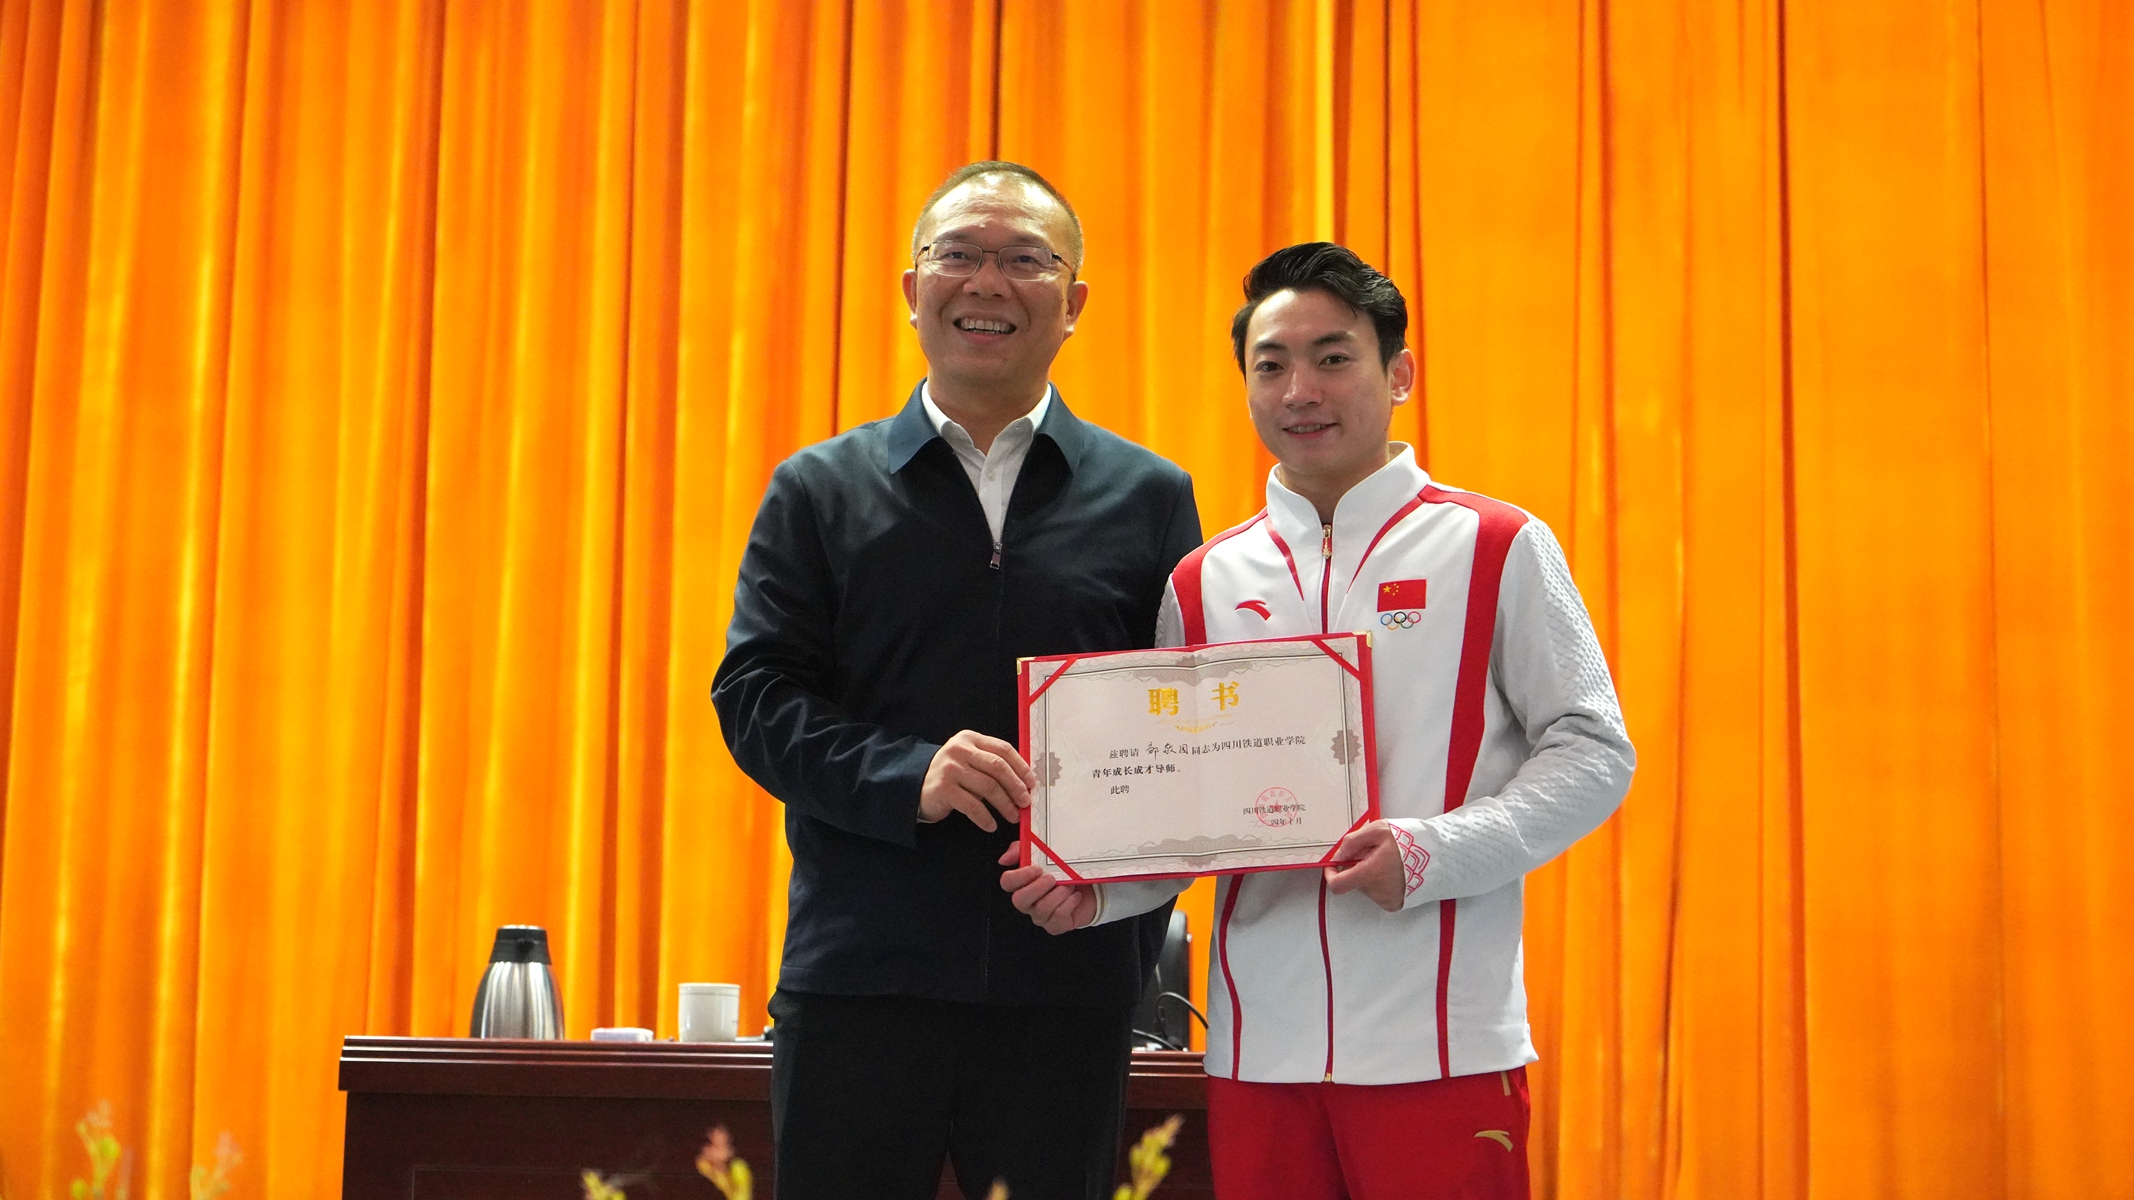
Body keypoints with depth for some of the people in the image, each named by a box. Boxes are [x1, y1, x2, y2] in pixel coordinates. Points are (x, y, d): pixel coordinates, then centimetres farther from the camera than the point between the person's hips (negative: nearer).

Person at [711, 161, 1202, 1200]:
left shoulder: (1149, 499, 9)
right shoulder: (818, 491, 9)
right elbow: (755, 697, 1)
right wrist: (909, 776, -16)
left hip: (1068, 988, 0)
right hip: (857, 976, 0)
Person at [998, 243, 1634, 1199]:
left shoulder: (1499, 550, 1)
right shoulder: (1203, 584, 10)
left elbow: (1591, 751, -2)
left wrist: (1431, 853, -15)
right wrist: (1096, 889, -7)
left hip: (1441, 1045, -3)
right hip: (1258, 1047, 3)